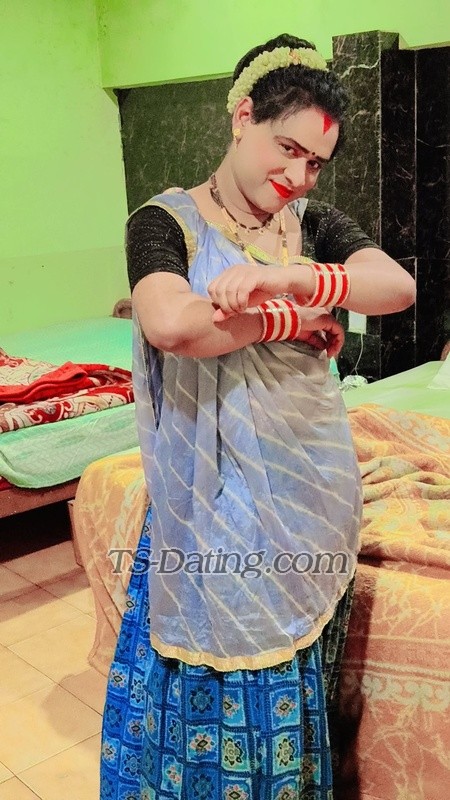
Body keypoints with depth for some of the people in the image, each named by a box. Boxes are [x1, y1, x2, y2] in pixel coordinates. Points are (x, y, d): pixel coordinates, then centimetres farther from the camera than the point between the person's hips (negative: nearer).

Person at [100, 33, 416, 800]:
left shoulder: (317, 224, 5)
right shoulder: (167, 221, -7)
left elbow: (398, 285, -13)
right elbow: (170, 324, -28)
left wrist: (288, 279, -28)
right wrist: (294, 321, -17)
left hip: (314, 487, 4)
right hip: (218, 494, -4)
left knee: (297, 670, 18)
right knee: (219, 674, 10)